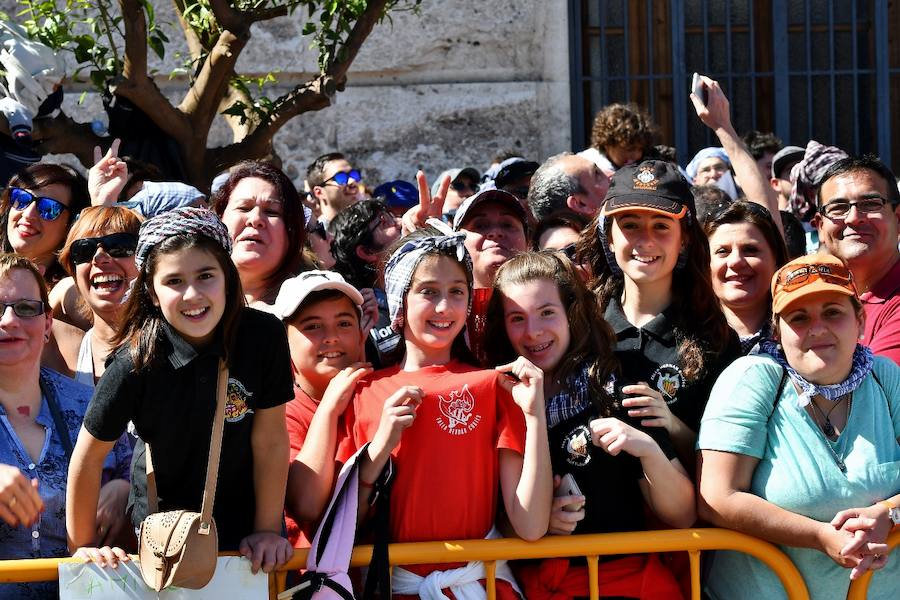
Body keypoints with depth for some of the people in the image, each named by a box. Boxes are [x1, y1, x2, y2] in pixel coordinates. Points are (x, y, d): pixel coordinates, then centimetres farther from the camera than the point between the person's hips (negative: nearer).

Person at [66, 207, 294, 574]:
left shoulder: (264, 336, -22)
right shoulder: (137, 360, -23)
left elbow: (270, 438, -14)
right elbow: (88, 457, -14)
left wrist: (268, 530, -9)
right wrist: (82, 545, -8)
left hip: (242, 521, 1)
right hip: (163, 525, -1)